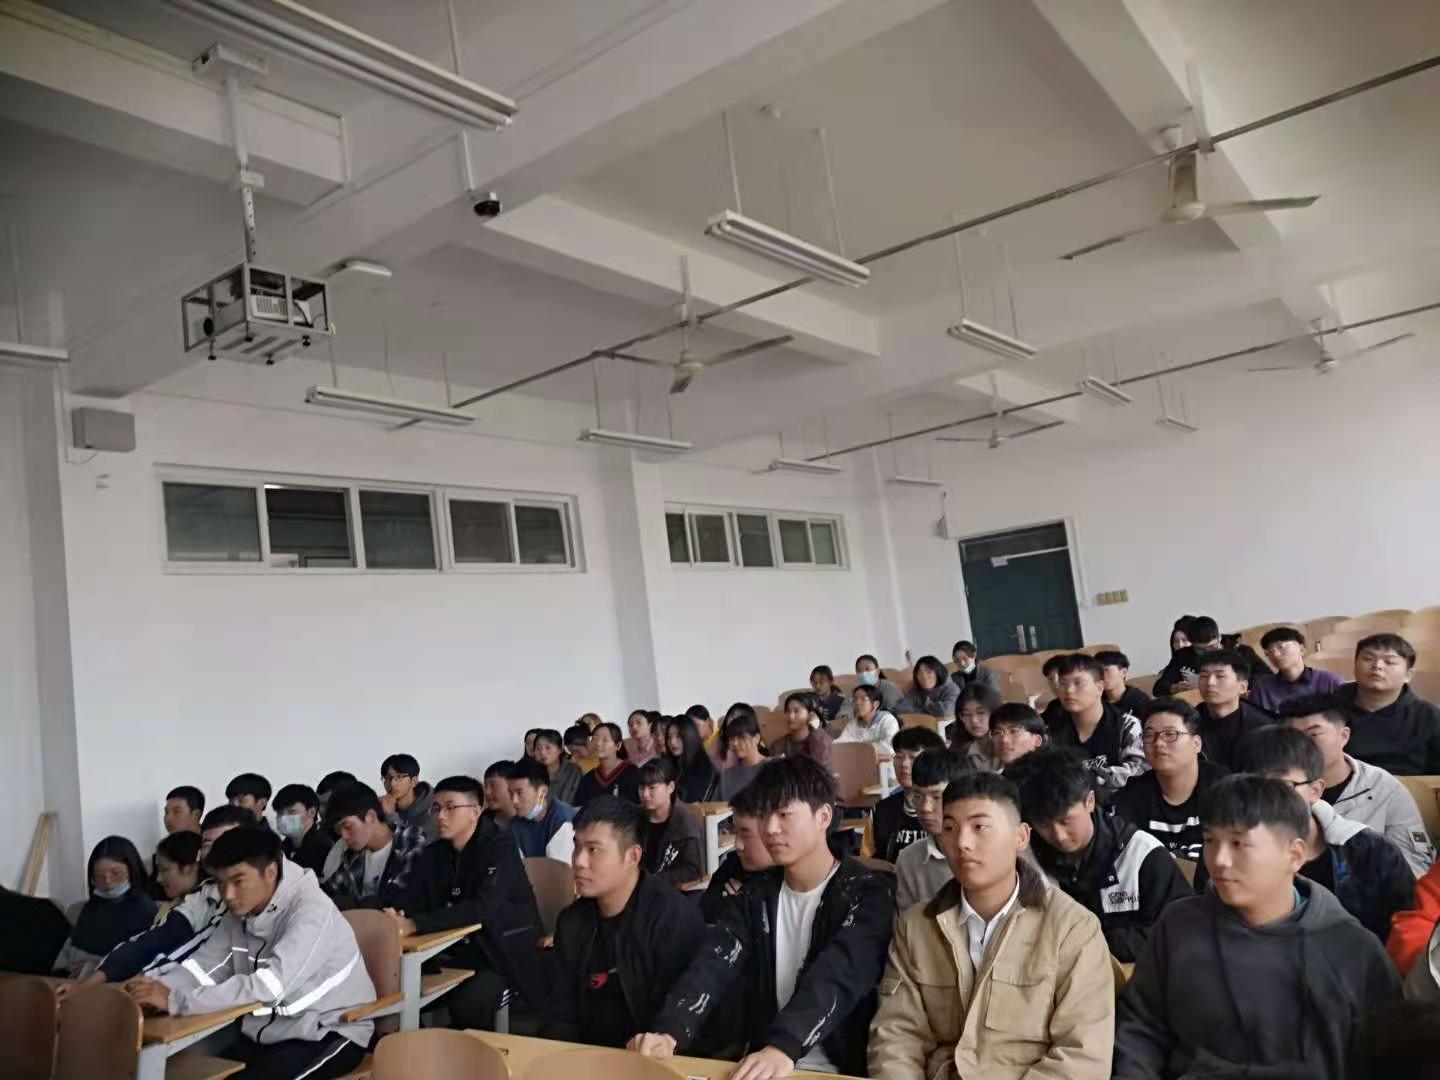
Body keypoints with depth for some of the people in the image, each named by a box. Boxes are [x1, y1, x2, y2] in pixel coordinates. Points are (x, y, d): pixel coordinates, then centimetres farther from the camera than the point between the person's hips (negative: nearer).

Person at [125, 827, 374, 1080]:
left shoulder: (310, 911, -23)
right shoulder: (241, 911, 3)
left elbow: (268, 987, -32)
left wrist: (174, 1000, -32)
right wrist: (157, 986, -21)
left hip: (329, 1034, -7)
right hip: (270, 1032, 7)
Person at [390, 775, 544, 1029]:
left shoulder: (500, 847, -14)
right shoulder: (433, 854, 7)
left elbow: (483, 908, -28)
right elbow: (412, 905, -2)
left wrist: (414, 925, -36)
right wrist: (397, 920, -27)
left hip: (501, 954, -6)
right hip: (453, 954, 6)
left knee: (468, 1005, -31)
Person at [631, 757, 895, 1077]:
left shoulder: (866, 893, -8)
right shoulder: (757, 894, 7)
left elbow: (837, 976, -24)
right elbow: (713, 964, -8)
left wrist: (783, 1049, -40)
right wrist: (669, 1032, -26)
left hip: (839, 1067, -3)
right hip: (760, 1063, 4)